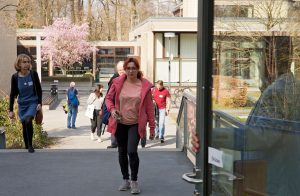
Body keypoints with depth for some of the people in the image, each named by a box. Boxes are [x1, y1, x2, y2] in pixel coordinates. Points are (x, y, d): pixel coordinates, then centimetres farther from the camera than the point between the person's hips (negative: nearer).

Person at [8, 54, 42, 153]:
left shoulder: (33, 74, -7)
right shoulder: (15, 77, -5)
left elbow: (39, 89, 3)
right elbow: (13, 94, 1)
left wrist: (40, 103, -5)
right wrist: (11, 110, -1)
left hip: (33, 103, -2)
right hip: (22, 104, 2)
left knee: (28, 121, -25)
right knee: (25, 126, 7)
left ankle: (30, 145, -12)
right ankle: (27, 147, 24)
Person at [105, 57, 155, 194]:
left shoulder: (145, 85, -6)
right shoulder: (117, 83, -3)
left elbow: (149, 107, -2)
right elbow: (108, 98, 8)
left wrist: (152, 127, -2)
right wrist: (112, 109, -12)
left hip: (136, 124, -2)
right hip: (120, 124, 2)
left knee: (132, 151, -15)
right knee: (122, 152, 12)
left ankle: (134, 181, 3)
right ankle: (125, 180, 28)